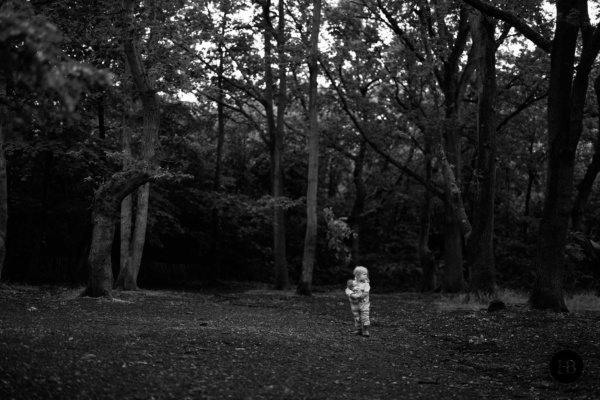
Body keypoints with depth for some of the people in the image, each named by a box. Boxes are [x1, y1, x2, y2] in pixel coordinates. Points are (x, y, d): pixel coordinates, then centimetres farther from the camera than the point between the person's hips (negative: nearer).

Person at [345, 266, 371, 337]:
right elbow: (347, 291, -7)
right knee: (357, 318, 9)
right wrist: (351, 294, -25)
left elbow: (365, 293, -16)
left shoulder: (366, 284, -5)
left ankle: (365, 331, 0)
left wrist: (358, 296, -25)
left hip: (364, 304, -2)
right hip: (354, 304, 2)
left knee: (365, 317, -6)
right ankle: (359, 330, 21)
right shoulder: (352, 283, -1)